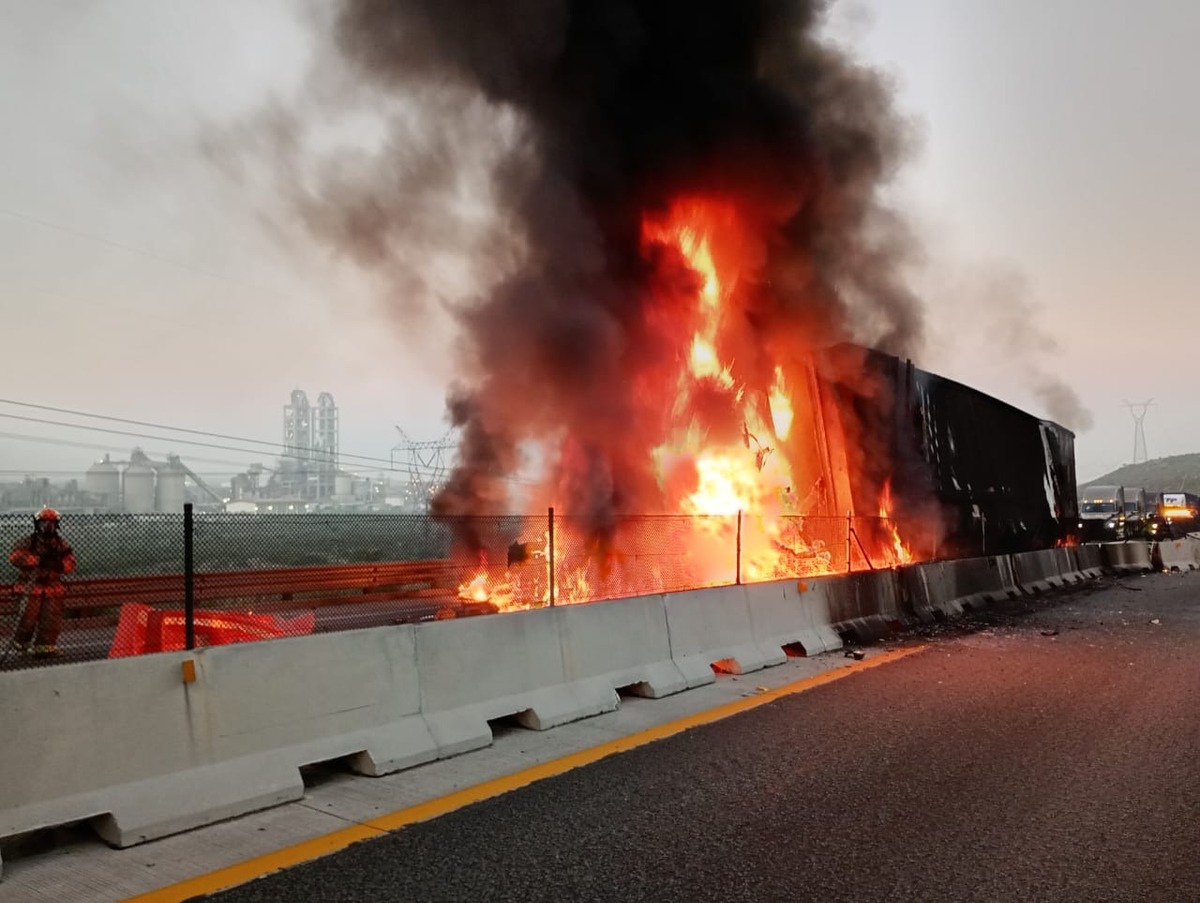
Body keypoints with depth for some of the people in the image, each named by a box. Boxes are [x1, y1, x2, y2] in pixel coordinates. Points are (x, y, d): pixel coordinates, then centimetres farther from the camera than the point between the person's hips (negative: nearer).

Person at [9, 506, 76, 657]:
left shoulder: (61, 543, 12)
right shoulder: (29, 541, 1)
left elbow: (70, 562, 10)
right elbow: (14, 556, -12)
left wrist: (59, 564, -12)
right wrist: (37, 560, -20)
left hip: (54, 586, 3)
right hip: (34, 584, -3)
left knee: (52, 619, 2)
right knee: (29, 616, -2)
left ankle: (45, 646, 12)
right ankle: (20, 643, 18)